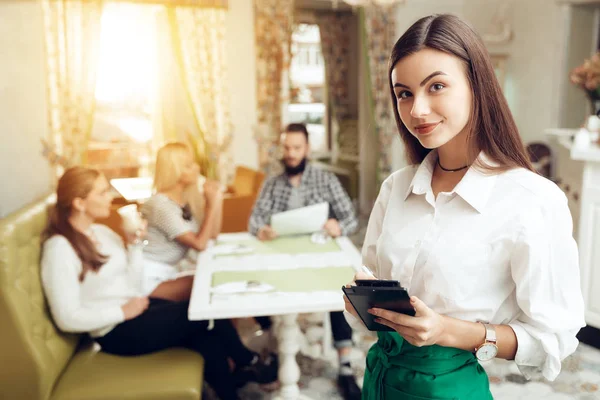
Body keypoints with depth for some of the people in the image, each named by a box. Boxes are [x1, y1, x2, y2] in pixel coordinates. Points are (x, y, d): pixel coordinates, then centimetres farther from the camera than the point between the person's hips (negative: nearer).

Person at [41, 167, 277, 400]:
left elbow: (133, 285, 8)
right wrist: (123, 312, -18)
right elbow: (68, 319, -21)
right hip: (116, 330, -8)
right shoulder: (59, 248, -17)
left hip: (134, 306, 8)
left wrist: (135, 241, -3)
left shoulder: (101, 232, 7)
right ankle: (248, 363, 11)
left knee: (207, 337, -13)